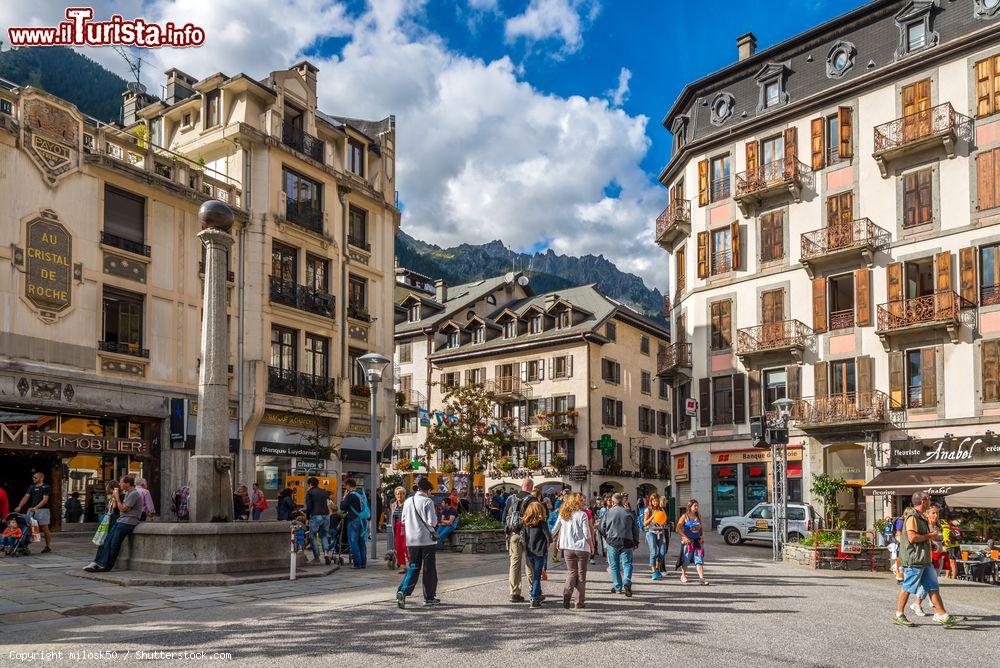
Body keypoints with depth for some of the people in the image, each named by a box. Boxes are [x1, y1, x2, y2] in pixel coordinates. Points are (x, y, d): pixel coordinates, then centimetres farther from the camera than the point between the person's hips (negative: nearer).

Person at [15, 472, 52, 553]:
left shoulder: (46, 487, -3)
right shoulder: (31, 487, 16)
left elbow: (45, 500, -12)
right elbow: (26, 497, 6)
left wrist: (35, 507, -24)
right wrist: (19, 507, -10)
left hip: (43, 510, -5)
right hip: (31, 510, 6)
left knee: (45, 528, 0)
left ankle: (48, 546, 8)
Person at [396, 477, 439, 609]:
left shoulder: (408, 501, 7)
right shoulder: (427, 501, -11)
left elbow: (404, 520, 13)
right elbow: (432, 522, -15)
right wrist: (435, 518, 6)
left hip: (411, 540, 5)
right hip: (426, 540, -5)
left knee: (413, 568, 11)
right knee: (429, 569, 6)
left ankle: (402, 591, -10)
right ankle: (429, 598, 12)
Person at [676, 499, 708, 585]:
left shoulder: (698, 516, 8)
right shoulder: (685, 516, -6)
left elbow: (701, 527, 18)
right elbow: (678, 528, -7)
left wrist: (702, 535, 0)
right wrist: (685, 537, -16)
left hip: (698, 541, 4)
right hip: (688, 541, -3)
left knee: (699, 559, -4)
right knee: (686, 559, 7)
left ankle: (701, 578, -9)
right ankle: (683, 575, 24)